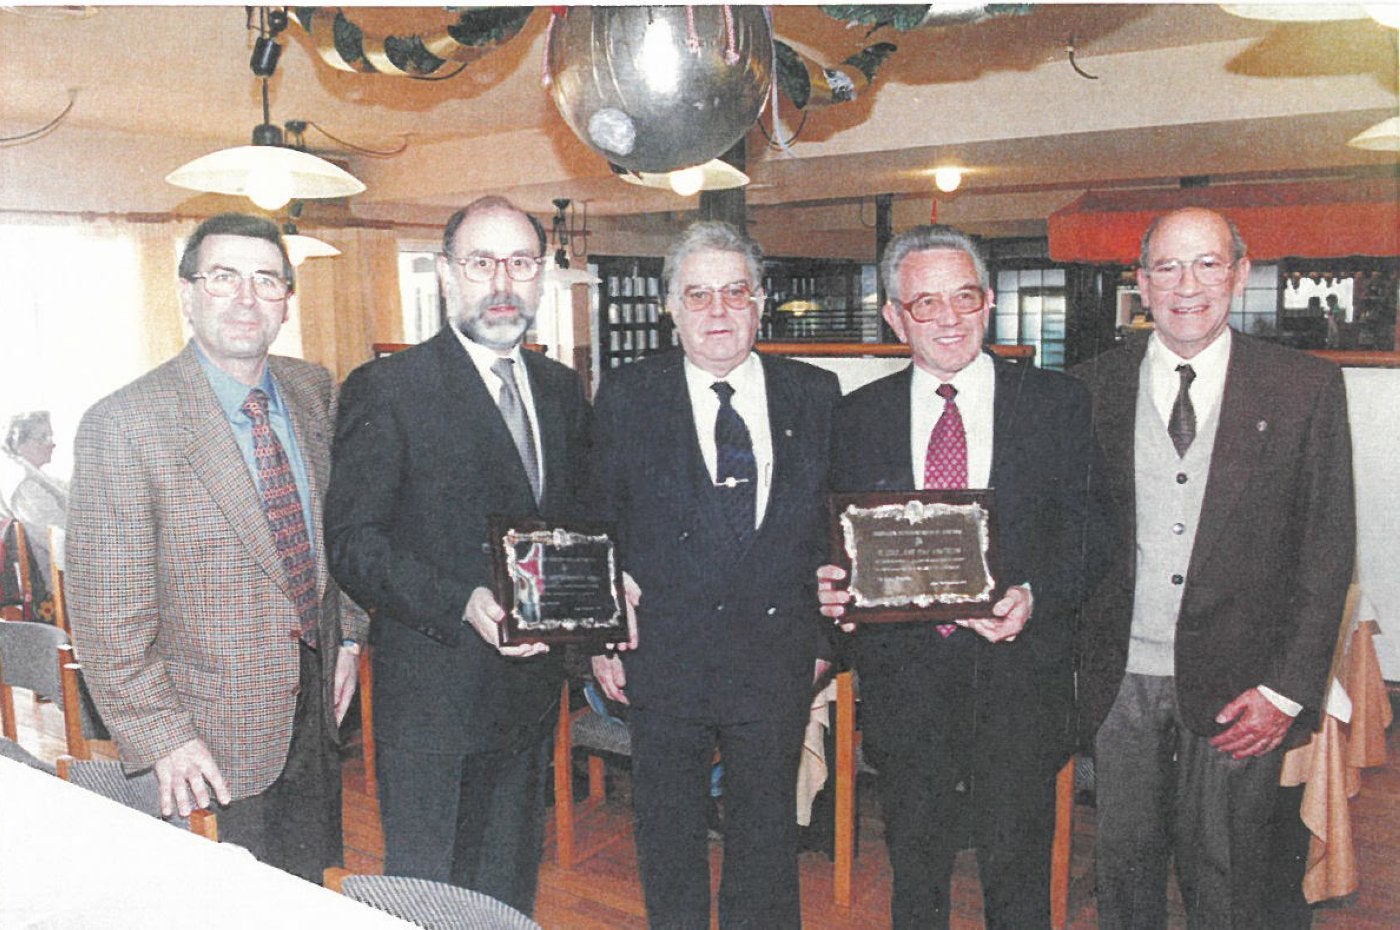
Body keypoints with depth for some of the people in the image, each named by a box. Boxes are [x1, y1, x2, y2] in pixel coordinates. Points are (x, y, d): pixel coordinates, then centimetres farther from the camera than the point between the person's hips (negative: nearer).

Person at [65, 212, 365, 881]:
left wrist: (346, 634, 9)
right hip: (214, 741, -5)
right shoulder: (124, 424, -17)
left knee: (310, 899, 20)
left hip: (314, 705, 6)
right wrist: (162, 736, -15)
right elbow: (106, 612, -15)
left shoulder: (313, 390, 2)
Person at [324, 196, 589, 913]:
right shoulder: (385, 390, -11)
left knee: (509, 893, 21)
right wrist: (463, 604, -27)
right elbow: (353, 541, -15)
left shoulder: (561, 389, 9)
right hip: (431, 697, -5)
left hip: (532, 687, 6)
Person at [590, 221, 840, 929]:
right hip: (662, 657, -1)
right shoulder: (625, 397, -3)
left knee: (767, 834, 17)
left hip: (778, 661, 1)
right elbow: (595, 524, 0)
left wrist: (828, 633, 3)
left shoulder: (815, 394, 1)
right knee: (667, 832, 16)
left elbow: (836, 521, 5)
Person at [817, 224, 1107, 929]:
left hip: (1020, 676, -1)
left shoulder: (1058, 402, 1)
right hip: (903, 678, 2)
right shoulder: (858, 416, 5)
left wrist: (1036, 596, -19)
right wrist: (830, 586, -13)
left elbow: (1090, 529, -1)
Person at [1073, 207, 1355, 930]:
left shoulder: (1306, 388, -1)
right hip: (1120, 679, 2)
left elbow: (1328, 547, -1)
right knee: (1124, 867, 14)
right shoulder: (1094, 388, 3)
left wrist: (1288, 688, -6)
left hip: (1236, 683, -1)